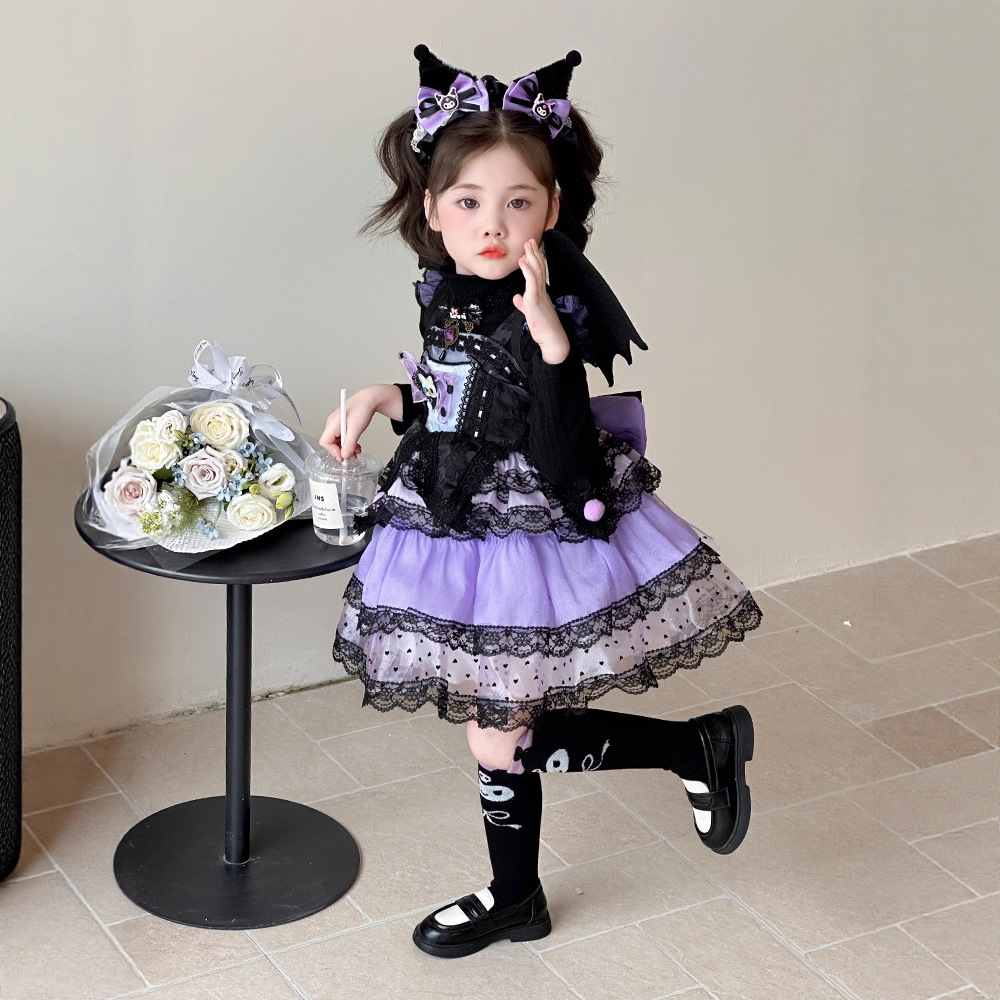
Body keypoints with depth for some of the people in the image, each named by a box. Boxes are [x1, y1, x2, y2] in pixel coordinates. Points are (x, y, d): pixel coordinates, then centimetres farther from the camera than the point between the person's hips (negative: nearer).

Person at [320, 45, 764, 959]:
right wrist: (386, 398, 1)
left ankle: (703, 746, 13)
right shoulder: (447, 295, -1)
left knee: (500, 740, -2)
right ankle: (515, 899, 38)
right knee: (493, 726, 18)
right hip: (464, 536, 7)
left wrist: (548, 342, -39)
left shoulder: (554, 318, -24)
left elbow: (568, 474, -30)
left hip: (530, 543, -7)